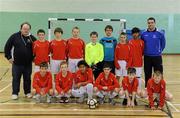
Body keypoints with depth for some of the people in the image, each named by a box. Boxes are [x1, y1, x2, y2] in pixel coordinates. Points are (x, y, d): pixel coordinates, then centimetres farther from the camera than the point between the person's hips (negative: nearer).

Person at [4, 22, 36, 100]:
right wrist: (9, 57, -2)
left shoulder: (32, 38, 0)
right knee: (16, 78, 6)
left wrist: (34, 58, 5)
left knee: (27, 78, 12)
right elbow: (7, 47, 1)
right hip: (17, 63, -1)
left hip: (28, 63, 1)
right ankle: (15, 93, 17)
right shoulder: (14, 36, -3)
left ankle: (27, 92, 25)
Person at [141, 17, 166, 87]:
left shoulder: (160, 34, -4)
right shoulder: (143, 34, 0)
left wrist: (159, 51, 7)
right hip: (147, 57, 2)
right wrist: (145, 52, 10)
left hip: (157, 57, -2)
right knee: (147, 75, 11)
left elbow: (163, 44, 7)